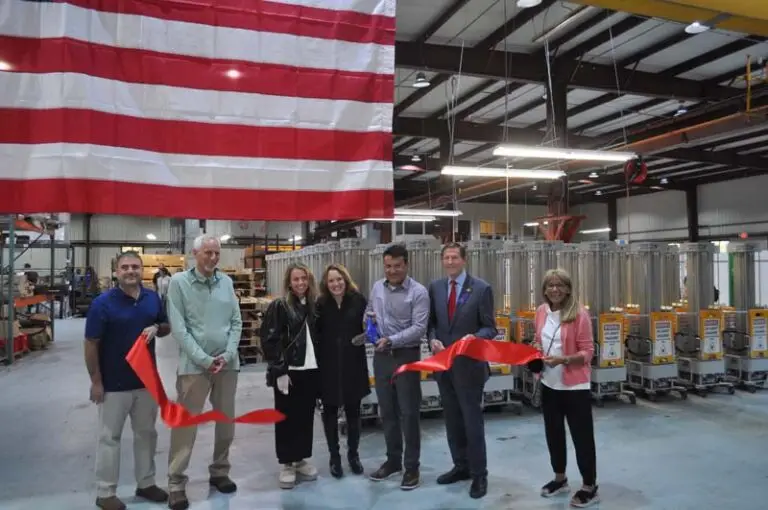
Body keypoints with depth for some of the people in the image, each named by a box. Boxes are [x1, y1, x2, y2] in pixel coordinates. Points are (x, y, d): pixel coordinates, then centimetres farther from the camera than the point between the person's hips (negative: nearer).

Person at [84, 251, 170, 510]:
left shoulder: (153, 298, 2)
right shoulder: (103, 303, -13)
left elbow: (166, 328, 13)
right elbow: (91, 345, -11)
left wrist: (156, 328, -11)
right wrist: (96, 382, -11)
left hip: (147, 380, 5)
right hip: (114, 383, -5)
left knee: (147, 433, 16)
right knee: (109, 437, 8)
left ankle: (146, 483, 32)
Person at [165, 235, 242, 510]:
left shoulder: (226, 282, 6)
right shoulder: (179, 281, -5)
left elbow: (236, 322, 6)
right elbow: (178, 327, -10)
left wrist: (227, 355, -8)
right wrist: (204, 359, -14)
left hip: (228, 363, 4)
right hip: (194, 365, -4)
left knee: (226, 422, 13)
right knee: (185, 425, 1)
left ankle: (219, 472, 30)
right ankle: (176, 483, 14)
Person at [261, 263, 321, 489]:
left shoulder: (314, 305, 9)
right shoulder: (278, 306, -6)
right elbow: (269, 341, -10)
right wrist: (279, 371, -15)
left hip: (311, 371, 5)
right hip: (288, 371, -4)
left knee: (306, 417, 12)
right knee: (287, 418, 6)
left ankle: (302, 459, 27)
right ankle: (286, 464, 19)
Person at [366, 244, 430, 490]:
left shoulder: (418, 292, -12)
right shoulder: (377, 287, 6)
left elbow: (419, 328, -17)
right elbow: (369, 311, 20)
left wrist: (392, 340, -24)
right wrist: (370, 317, -4)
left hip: (406, 356, -5)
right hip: (381, 356, 6)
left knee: (409, 412, 2)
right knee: (387, 411, 15)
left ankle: (411, 466, 15)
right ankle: (393, 459, 30)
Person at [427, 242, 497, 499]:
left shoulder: (481, 288, -8)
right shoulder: (435, 287, 5)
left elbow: (490, 328, -7)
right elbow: (431, 322, 10)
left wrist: (474, 338, -26)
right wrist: (433, 339, -10)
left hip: (469, 364, -4)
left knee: (472, 420, 4)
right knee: (452, 419, 16)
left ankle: (479, 474, 20)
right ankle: (461, 466, 33)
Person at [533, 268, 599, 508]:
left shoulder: (579, 314, -15)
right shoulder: (541, 312, 2)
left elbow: (587, 352, -13)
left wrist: (563, 359, -27)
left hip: (575, 386, -6)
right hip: (549, 384, 6)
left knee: (582, 436, 5)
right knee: (553, 433, 18)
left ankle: (589, 488, 22)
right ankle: (560, 478, 37)